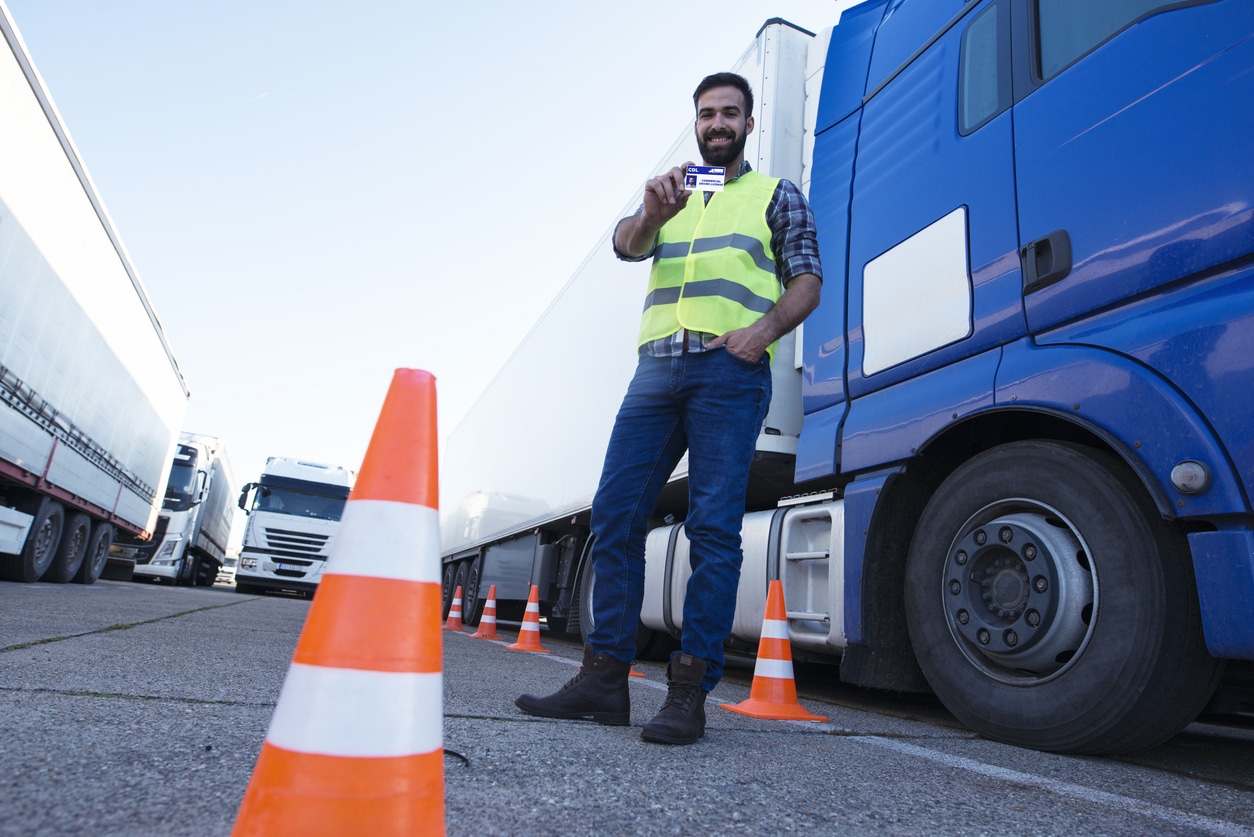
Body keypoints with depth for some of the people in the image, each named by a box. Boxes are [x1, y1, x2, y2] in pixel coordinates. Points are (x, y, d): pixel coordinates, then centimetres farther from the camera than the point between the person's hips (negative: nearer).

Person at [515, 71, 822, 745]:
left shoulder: (777, 196, 19)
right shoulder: (672, 196, 28)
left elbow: (807, 279, 9)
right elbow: (628, 245, 8)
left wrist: (766, 327, -11)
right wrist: (652, 214, -15)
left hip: (730, 370, -3)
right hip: (657, 366, 4)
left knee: (713, 528, -9)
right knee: (614, 515, -3)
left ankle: (690, 690, -3)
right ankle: (605, 678, 5)